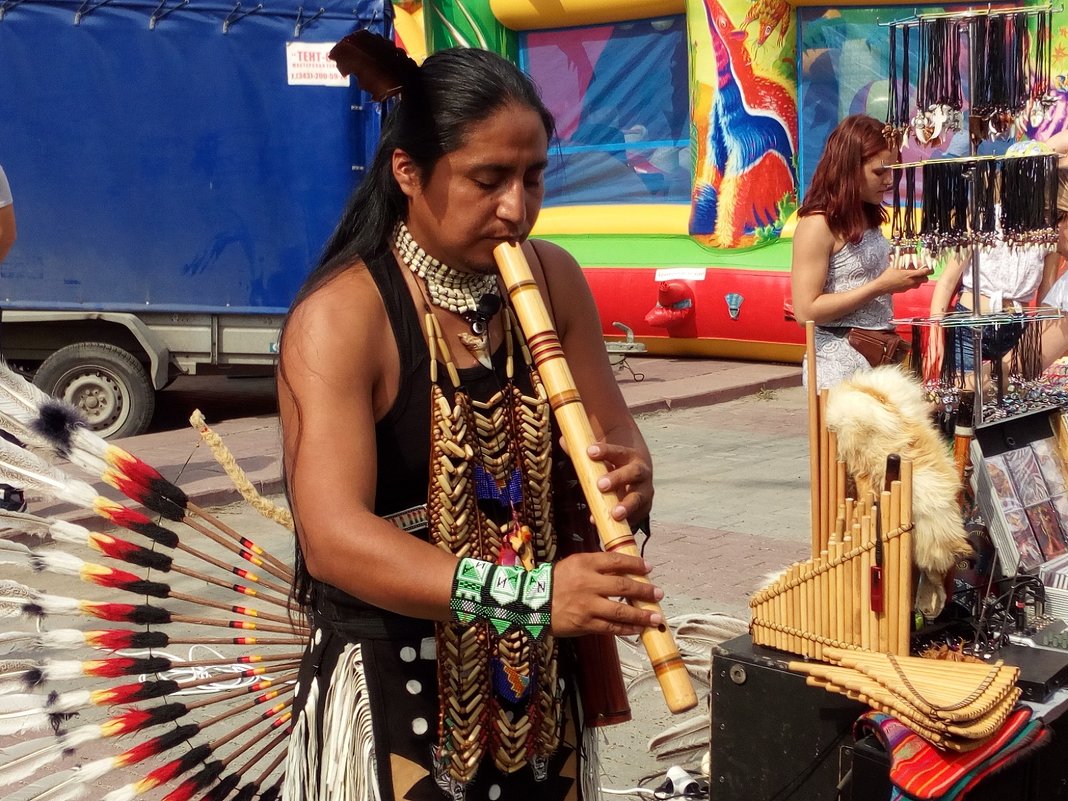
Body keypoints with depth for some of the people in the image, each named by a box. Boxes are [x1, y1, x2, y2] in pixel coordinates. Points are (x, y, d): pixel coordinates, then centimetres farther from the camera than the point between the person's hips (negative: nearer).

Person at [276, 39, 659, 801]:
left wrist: (630, 481, -19)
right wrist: (527, 593, -38)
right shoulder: (341, 316, -18)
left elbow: (618, 437, 5)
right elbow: (334, 538, -27)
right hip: (394, 693, -5)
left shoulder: (555, 279, -1)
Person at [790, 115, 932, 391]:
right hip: (840, 365, -8)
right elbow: (806, 312, -19)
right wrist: (880, 285, -19)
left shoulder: (868, 218, 11)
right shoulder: (818, 225, -14)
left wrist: (898, 277, 8)